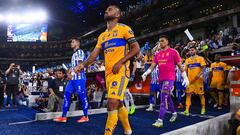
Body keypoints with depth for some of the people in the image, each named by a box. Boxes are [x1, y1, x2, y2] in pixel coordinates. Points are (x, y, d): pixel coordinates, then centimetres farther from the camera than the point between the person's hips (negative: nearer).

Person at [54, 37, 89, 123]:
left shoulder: (79, 52, -4)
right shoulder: (74, 54, 25)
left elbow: (80, 65, -12)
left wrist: (72, 75, -11)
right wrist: (69, 73, 9)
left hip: (79, 78, -10)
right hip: (73, 78, 10)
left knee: (82, 96, -4)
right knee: (66, 95, 6)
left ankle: (85, 117, 6)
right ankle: (63, 117, 11)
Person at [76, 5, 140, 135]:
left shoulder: (124, 28, 0)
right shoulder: (102, 35, 18)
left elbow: (136, 48, -6)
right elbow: (94, 54, 13)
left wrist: (120, 62, -16)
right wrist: (83, 64, -6)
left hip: (120, 71, -7)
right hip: (108, 73, 7)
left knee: (112, 102, -17)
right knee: (118, 103, 15)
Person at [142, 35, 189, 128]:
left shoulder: (173, 52, -2)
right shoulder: (158, 54, 13)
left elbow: (180, 65, 0)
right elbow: (152, 66, 11)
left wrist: (185, 78, -1)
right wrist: (145, 74, -4)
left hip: (169, 78, -6)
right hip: (161, 78, 7)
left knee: (164, 97, -16)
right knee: (167, 97, 17)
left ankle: (160, 120, -14)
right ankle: (174, 113, 38)